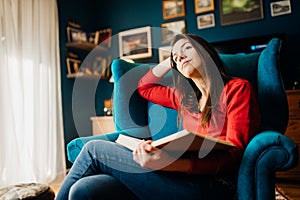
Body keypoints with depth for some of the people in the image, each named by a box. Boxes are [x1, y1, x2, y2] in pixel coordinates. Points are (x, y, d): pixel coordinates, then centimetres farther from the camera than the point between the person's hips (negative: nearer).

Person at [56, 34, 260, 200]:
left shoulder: (237, 88, 3)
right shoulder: (186, 99, 21)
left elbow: (234, 154, -10)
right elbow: (144, 87, 34)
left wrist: (173, 164, -25)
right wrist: (171, 59, 25)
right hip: (185, 177, 6)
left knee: (95, 149, -10)